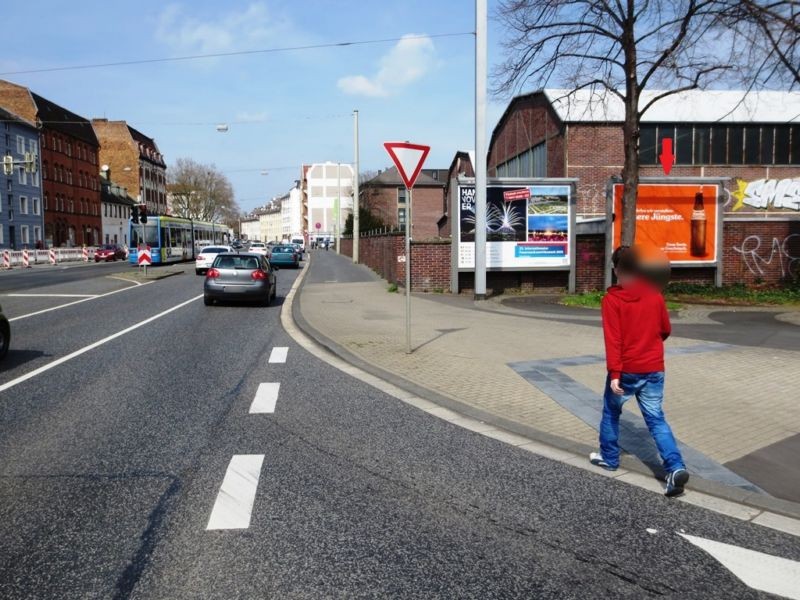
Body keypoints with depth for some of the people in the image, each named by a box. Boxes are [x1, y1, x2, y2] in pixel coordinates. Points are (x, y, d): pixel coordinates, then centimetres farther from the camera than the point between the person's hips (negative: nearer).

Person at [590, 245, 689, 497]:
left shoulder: (612, 299, -12)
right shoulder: (655, 295, 2)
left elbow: (613, 339, -18)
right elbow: (666, 330, 12)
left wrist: (614, 373, -19)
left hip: (625, 370, -3)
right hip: (654, 369, 4)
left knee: (611, 413, 19)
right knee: (656, 419, 8)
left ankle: (609, 457, 31)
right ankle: (676, 467, -6)